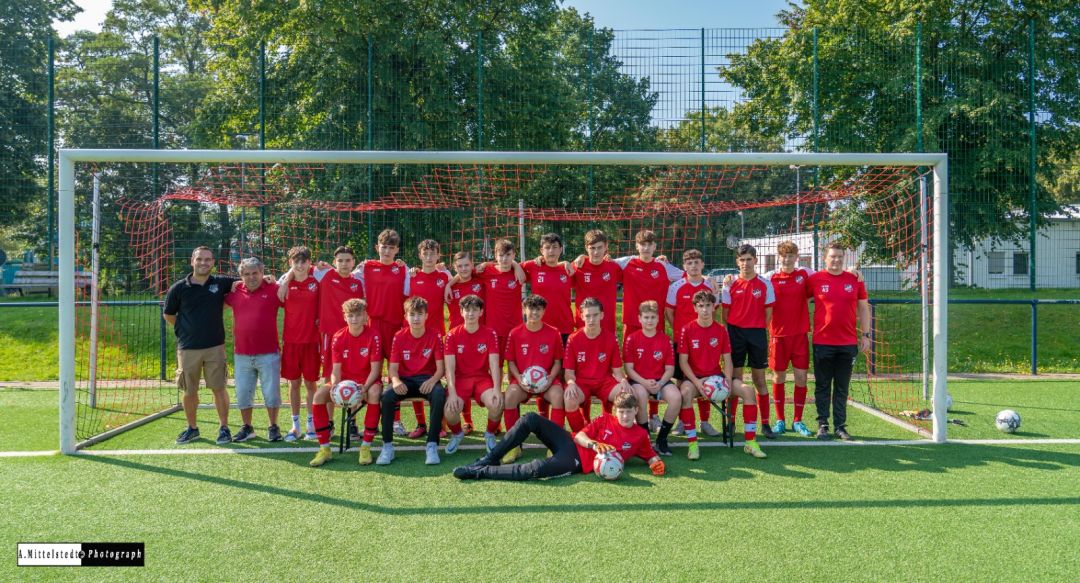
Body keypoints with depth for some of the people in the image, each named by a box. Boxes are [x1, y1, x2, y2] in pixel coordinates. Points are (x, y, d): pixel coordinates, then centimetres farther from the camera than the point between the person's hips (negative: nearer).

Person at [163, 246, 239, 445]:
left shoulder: (221, 283, 0)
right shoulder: (179, 288, -2)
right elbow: (168, 314, 11)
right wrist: (184, 330, 8)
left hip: (215, 347, 0)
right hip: (187, 348, 0)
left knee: (219, 388, 2)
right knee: (189, 391, 9)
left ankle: (224, 428, 13)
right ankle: (192, 428, 26)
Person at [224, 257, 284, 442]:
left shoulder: (273, 290, -4)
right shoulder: (235, 292, 6)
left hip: (268, 354, -3)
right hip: (242, 355, 4)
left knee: (272, 393, 4)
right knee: (243, 394, 11)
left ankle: (273, 427, 19)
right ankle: (247, 428, 26)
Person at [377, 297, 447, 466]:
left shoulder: (435, 336, -4)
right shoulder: (399, 337, 0)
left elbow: (440, 368, -6)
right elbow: (393, 368, -1)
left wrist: (433, 380, -28)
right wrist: (396, 381, -24)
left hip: (427, 379, -1)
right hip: (405, 380, 1)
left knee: (439, 395, -35)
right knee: (387, 396, -30)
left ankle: (432, 445, -24)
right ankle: (387, 446, -17)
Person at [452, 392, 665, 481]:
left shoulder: (640, 435, 7)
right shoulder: (605, 419, 11)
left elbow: (651, 456, 11)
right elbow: (579, 436, 4)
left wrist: (657, 464, -13)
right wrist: (594, 444, -16)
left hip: (577, 462, -4)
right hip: (570, 442, 4)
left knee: (536, 470, -32)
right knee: (530, 419, -16)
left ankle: (482, 472, -20)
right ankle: (490, 459, -8)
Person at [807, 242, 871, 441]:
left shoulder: (855, 280, 5)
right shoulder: (815, 279, 0)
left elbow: (863, 308, 10)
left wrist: (865, 335, 5)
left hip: (848, 343, 2)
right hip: (822, 342, -1)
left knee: (842, 387, 8)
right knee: (822, 387, 5)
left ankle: (840, 425, 16)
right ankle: (822, 424, 14)